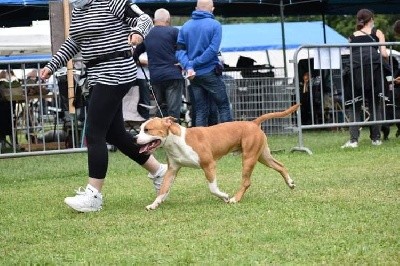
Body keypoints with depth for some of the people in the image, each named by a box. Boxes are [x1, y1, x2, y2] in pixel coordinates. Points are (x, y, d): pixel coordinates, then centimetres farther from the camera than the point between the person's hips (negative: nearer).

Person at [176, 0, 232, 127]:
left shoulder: (185, 26, 6)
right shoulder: (214, 25, -7)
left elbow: (180, 50, -2)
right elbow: (213, 49, -15)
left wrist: (188, 66, -13)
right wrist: (194, 63, -12)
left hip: (193, 75, 4)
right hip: (210, 73, -4)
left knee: (200, 111, 8)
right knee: (223, 107, 3)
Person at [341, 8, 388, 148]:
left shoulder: (352, 36, 23)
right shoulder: (377, 32, 18)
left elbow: (352, 55, 12)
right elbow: (384, 53, 9)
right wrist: (386, 56, 29)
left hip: (356, 69, 1)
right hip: (374, 68, -1)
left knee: (353, 106, 6)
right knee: (375, 104, 11)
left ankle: (353, 139, -5)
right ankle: (376, 138, 11)